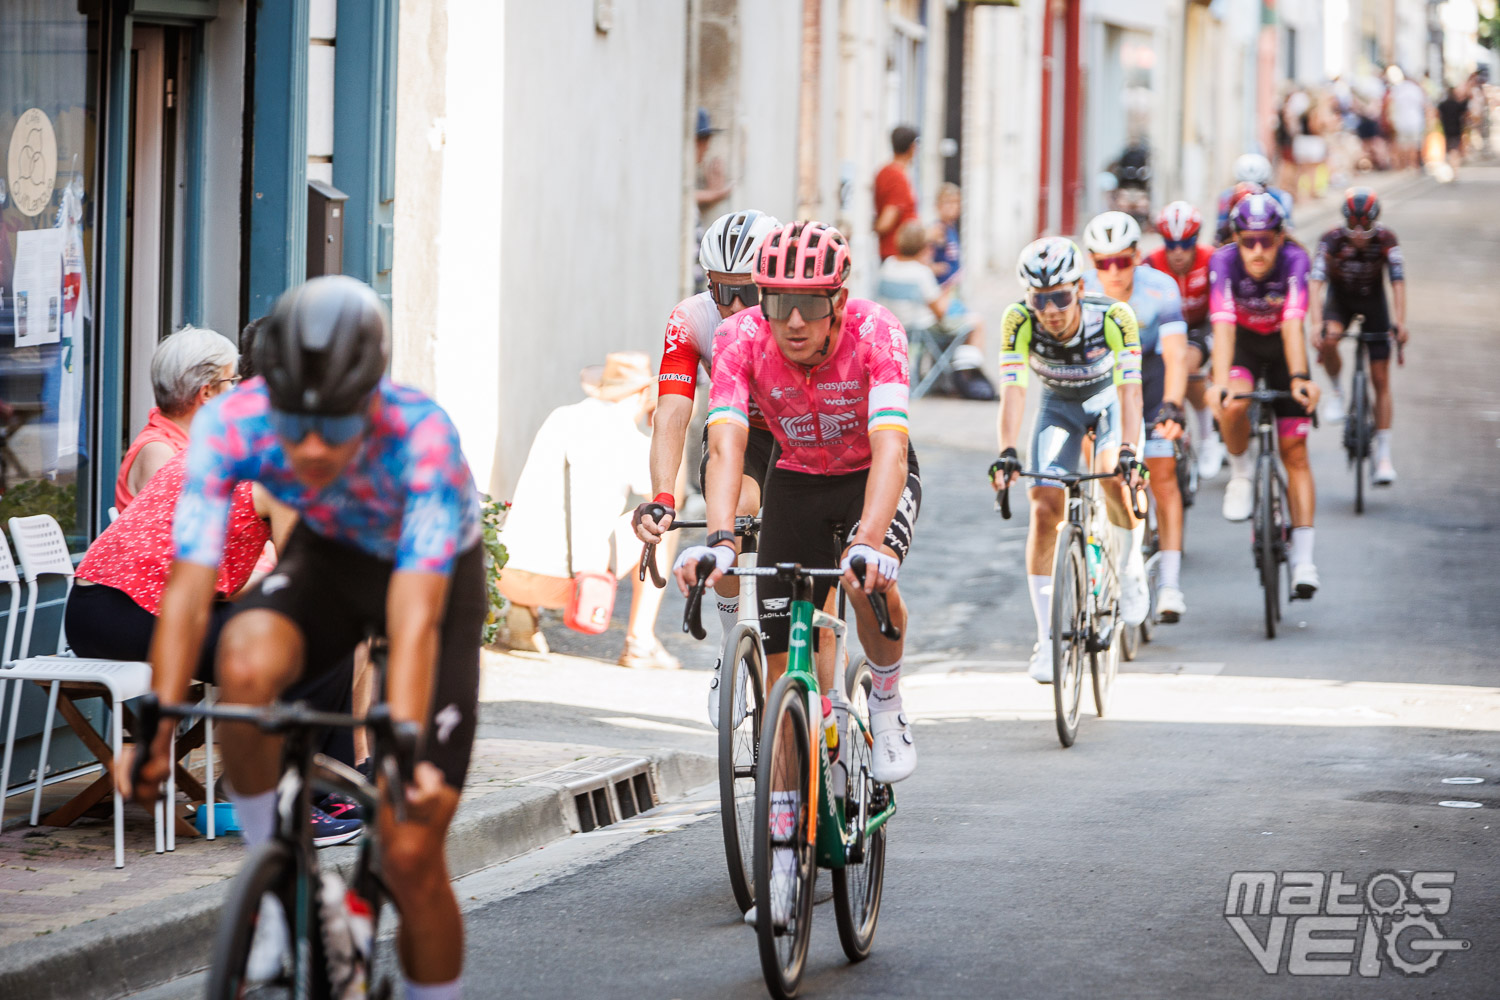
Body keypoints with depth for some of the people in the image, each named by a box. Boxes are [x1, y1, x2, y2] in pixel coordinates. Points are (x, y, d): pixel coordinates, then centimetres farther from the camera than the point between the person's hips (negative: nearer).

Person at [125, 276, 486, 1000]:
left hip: (437, 573, -2)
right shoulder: (232, 424, -30)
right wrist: (157, 728, -41)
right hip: (329, 555, 2)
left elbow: (414, 618, -45)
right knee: (246, 666, -34)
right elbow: (189, 589, -31)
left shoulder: (421, 436, -38)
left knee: (410, 857, -10)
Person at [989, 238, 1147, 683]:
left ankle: (1129, 563, 4)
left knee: (1114, 479, -28)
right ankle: (1047, 639, -7)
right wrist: (1006, 454, -47)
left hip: (1109, 399, -1)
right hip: (1058, 406, 1)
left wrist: (1127, 452, -52)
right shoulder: (1019, 322, -30)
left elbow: (1130, 389, -39)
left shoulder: (1114, 317, -34)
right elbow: (1013, 390, -34)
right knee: (1044, 511, -13)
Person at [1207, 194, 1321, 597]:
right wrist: (1220, 382, -51)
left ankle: (1303, 557, -6)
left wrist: (1299, 379, -52)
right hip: (1243, 344, 0)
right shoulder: (1224, 262, -28)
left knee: (1294, 450, -6)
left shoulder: (1294, 261, -28)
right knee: (1233, 404, -34)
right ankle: (1241, 471, -3)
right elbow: (1223, 326, -37)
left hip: (1282, 348, 0)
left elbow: (1292, 326, -37)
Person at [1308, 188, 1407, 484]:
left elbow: (1398, 281, -31)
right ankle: (1336, 392, -5)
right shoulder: (1332, 239, -27)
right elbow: (1315, 282, -34)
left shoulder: (1386, 240, -25)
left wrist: (1401, 322, -44)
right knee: (1327, 340, -35)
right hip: (1340, 299, 0)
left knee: (1381, 381, -4)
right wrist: (1315, 323, -47)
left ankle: (1383, 456, -1)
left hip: (1373, 300, 0)